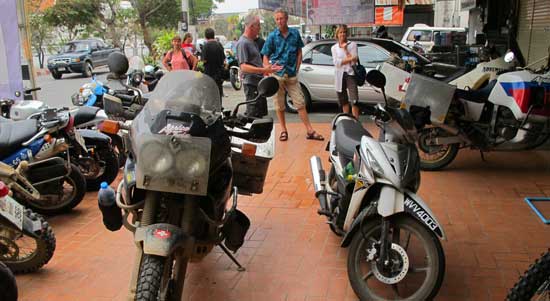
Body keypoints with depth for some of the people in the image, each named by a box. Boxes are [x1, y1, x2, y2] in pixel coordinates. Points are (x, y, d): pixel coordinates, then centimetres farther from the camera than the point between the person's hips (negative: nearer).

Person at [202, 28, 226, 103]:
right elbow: (224, 59, 9)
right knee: (219, 93, 13)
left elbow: (205, 60, -16)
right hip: (219, 72, 6)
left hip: (209, 72, -6)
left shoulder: (206, 45, -13)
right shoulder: (219, 45, 5)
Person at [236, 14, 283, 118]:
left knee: (260, 114, 15)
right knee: (253, 116, -7)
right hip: (251, 84, -10)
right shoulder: (243, 43, -14)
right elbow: (244, 67, -22)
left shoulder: (253, 41, 19)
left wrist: (268, 68, 22)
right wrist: (263, 70, -29)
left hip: (259, 83, 10)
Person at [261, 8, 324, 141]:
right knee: (279, 105, 6)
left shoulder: (295, 34, 5)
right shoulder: (272, 36, 0)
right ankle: (283, 130, 20)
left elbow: (299, 53, 12)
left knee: (300, 103, 1)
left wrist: (297, 69, 3)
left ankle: (310, 131, 5)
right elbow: (265, 57, 2)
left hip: (292, 75, 1)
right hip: (277, 75, -1)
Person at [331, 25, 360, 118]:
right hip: (340, 76, 3)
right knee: (343, 101, 11)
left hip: (350, 74, -3)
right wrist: (350, 59, -12)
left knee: (354, 101, -14)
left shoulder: (352, 45, 3)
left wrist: (345, 49, -10)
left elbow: (354, 60, -8)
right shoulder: (334, 47, 9)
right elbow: (336, 62, -5)